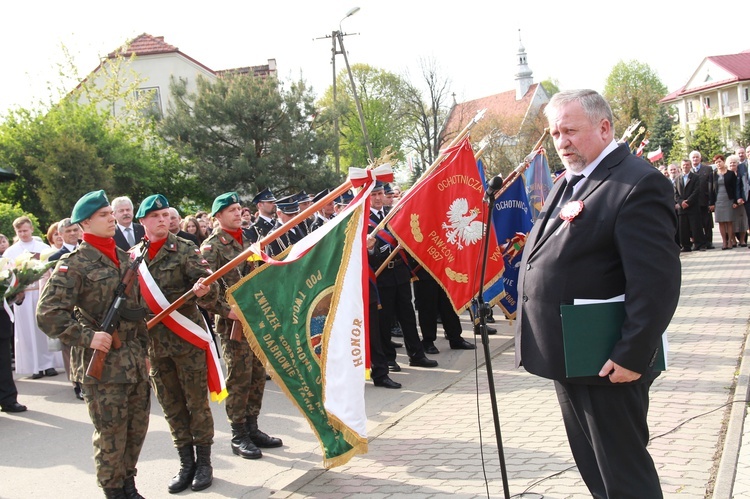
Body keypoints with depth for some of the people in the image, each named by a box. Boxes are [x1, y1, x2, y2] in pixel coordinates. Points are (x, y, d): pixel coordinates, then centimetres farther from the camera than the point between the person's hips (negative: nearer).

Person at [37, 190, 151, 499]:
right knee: (111, 433, 1)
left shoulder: (125, 258, 12)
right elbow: (48, 313, -16)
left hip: (135, 360, 7)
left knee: (137, 428, 13)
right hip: (101, 363, -6)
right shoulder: (74, 263, -10)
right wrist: (87, 336, -21)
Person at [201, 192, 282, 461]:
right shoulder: (211, 246, -7)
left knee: (258, 376, 10)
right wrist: (227, 311, -19)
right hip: (233, 322, -7)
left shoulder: (246, 241, 15)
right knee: (239, 379, -3)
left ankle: (252, 428, 21)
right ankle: (238, 436, 6)